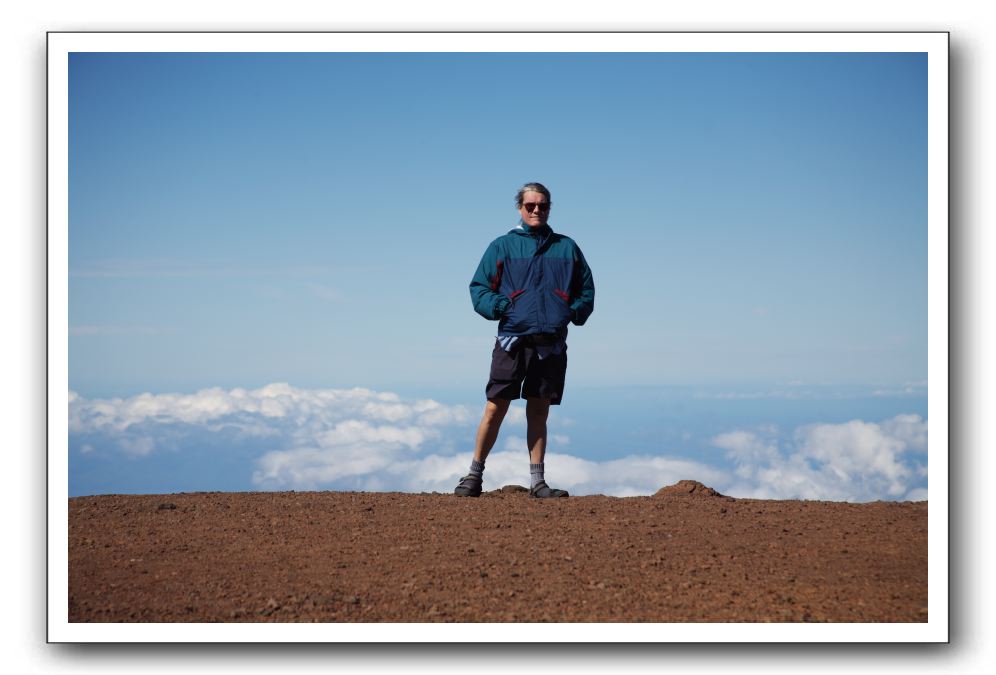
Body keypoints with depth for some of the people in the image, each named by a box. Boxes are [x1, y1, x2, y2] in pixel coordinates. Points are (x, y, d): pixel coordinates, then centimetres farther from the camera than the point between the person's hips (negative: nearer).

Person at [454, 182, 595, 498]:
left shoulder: (566, 247, 16)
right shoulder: (502, 246, 9)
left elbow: (587, 289, 20)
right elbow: (479, 288, 7)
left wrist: (575, 312, 2)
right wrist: (502, 308, -9)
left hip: (552, 344, 2)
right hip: (512, 339, -2)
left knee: (539, 412, 6)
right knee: (496, 407, -5)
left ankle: (537, 481, 10)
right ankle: (475, 475, 4)